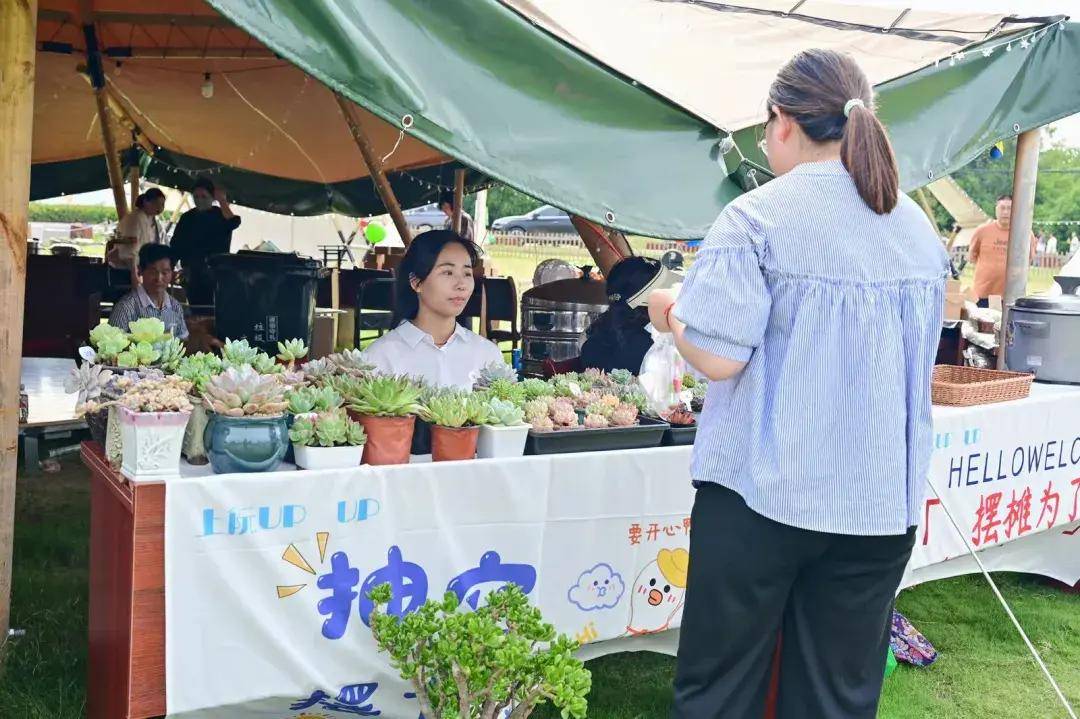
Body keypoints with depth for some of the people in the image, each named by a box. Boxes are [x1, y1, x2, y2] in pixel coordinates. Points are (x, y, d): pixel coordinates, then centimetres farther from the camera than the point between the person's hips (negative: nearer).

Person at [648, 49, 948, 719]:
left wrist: (670, 312, 3)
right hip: (883, 498, 5)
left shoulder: (757, 217, -11)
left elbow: (718, 358, -16)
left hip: (764, 489, -5)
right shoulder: (920, 227, 8)